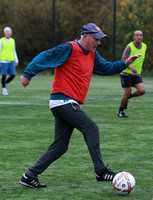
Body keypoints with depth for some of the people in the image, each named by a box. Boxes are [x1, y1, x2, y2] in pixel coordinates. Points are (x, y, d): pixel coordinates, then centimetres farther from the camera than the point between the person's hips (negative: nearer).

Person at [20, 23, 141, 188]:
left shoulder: (92, 55, 18)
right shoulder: (69, 49, -10)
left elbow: (106, 67, 26)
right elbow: (44, 58, -12)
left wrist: (125, 63, 11)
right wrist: (28, 74, -18)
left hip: (70, 104, 10)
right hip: (62, 100, -10)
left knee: (60, 147, 7)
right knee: (91, 128, -15)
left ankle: (29, 176, 11)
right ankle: (101, 172, -13)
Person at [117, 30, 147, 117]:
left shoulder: (144, 46, 6)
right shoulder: (129, 47, -13)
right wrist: (131, 68, -33)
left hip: (137, 74, 5)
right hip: (127, 73, -5)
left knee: (142, 91, -14)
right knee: (127, 93, -7)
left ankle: (127, 97, 14)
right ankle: (120, 112, 14)